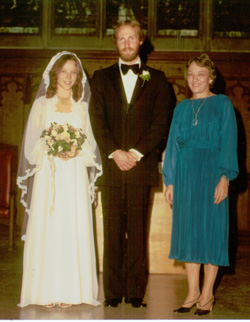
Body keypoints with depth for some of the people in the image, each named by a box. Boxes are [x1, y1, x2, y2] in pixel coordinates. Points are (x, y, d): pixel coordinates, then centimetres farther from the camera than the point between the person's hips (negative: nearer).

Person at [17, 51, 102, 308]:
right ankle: (47, 291, 1)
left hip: (75, 176, 1)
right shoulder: (42, 104, 9)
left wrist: (77, 150, -10)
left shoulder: (82, 106, 14)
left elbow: (90, 144, 10)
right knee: (47, 228, -5)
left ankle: (70, 290, 3)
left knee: (73, 228, -2)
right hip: (48, 174, -1)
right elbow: (31, 144, 4)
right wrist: (52, 149, -13)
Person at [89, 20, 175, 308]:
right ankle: (113, 292, 9)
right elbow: (97, 120, 4)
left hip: (142, 165, -1)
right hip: (111, 166, 1)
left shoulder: (156, 79, 11)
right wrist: (114, 153, -9)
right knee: (113, 232, 2)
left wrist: (136, 152, -9)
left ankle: (135, 292, 7)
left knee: (138, 232, 0)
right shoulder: (101, 78, 14)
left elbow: (161, 122, 2)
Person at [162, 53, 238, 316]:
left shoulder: (222, 104, 1)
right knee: (187, 229, 5)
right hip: (185, 174, 4)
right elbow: (173, 144, 14)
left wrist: (225, 178, -13)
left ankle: (207, 294, 10)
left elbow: (229, 143, -4)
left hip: (211, 171, -4)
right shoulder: (182, 108, 13)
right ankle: (192, 293, 15)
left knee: (211, 229, -1)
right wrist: (170, 181, 9)